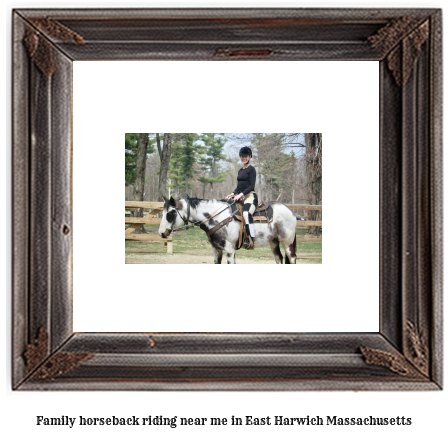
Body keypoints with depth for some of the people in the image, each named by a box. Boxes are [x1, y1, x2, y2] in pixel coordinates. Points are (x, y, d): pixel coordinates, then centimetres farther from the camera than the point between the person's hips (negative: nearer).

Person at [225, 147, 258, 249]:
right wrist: (233, 194, 8)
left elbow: (252, 186, -11)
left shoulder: (251, 169, -2)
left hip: (250, 196, -9)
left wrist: (241, 194, -20)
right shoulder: (240, 171, 22)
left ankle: (252, 241, -39)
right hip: (240, 197, 9)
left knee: (246, 213, -35)